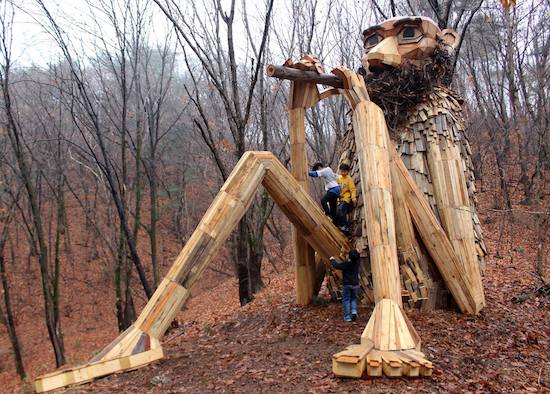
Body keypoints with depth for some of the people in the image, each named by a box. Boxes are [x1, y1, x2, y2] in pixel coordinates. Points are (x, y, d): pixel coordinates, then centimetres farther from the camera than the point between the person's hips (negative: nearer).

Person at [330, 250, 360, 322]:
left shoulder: (346, 264, -17)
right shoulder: (357, 262, -4)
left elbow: (337, 266, -6)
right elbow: (357, 255, 17)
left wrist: (332, 260, 10)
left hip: (347, 284, -4)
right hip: (355, 284, 4)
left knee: (346, 300, 5)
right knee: (354, 299, 21)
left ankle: (347, 317, 3)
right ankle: (354, 311, 0)